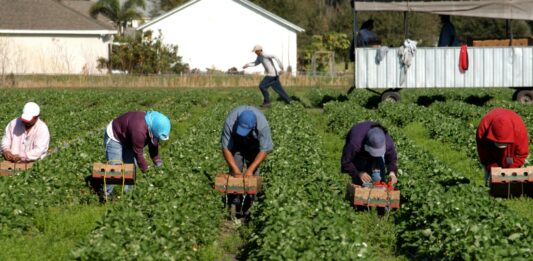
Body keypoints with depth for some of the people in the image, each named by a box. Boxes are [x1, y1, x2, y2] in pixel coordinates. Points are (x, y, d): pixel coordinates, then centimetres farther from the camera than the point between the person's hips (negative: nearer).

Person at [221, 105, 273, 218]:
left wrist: (250, 169, -34)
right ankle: (234, 202, -6)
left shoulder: (262, 124, -39)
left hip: (254, 144, 0)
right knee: (235, 173, -12)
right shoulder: (230, 122, -38)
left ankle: (248, 206, 2)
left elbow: (264, 150, -29)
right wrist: (236, 170, -33)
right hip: (236, 142, 0)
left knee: (253, 174, -7)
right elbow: (226, 148, -28)